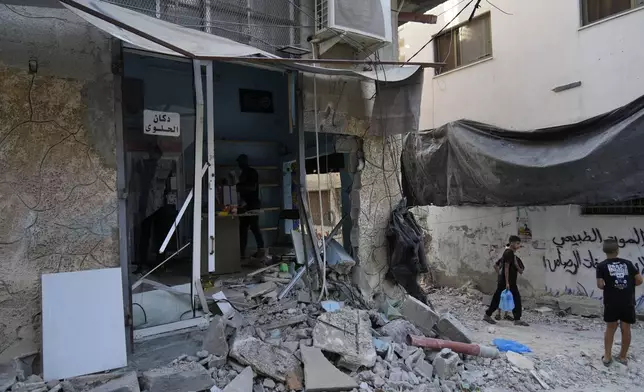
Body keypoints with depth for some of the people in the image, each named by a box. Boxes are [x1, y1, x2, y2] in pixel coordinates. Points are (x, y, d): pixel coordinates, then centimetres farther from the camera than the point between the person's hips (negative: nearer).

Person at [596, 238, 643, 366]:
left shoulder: (602, 266, -3)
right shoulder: (627, 263, 4)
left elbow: (600, 285, -9)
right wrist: (628, 285, 19)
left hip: (612, 302, -1)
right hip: (628, 302, 2)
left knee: (610, 328, 10)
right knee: (626, 329, 11)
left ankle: (607, 357, 14)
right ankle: (623, 357, 21)